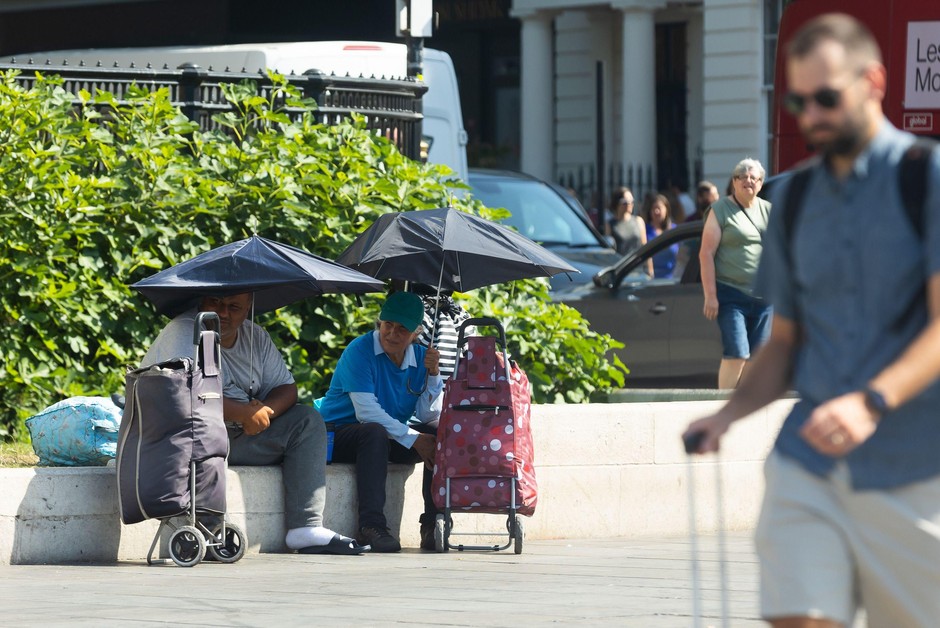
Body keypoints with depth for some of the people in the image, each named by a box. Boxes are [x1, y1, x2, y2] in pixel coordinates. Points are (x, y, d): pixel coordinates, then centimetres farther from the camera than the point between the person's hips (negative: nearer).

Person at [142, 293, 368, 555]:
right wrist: (247, 414, -19)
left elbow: (286, 387, 10)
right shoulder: (184, 332, -13)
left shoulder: (255, 336, 11)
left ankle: (306, 528, -15)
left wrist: (265, 411, -14)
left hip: (239, 437, 8)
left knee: (306, 420, -2)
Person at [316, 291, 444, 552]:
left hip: (392, 438, 6)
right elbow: (367, 412, -22)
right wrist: (412, 439, -25)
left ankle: (433, 525, -17)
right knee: (375, 432, -37)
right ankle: (371, 525, -41)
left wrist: (433, 374, -15)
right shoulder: (359, 351, -14)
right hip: (340, 435, -6)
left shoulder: (420, 357, 4)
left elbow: (429, 416, -2)